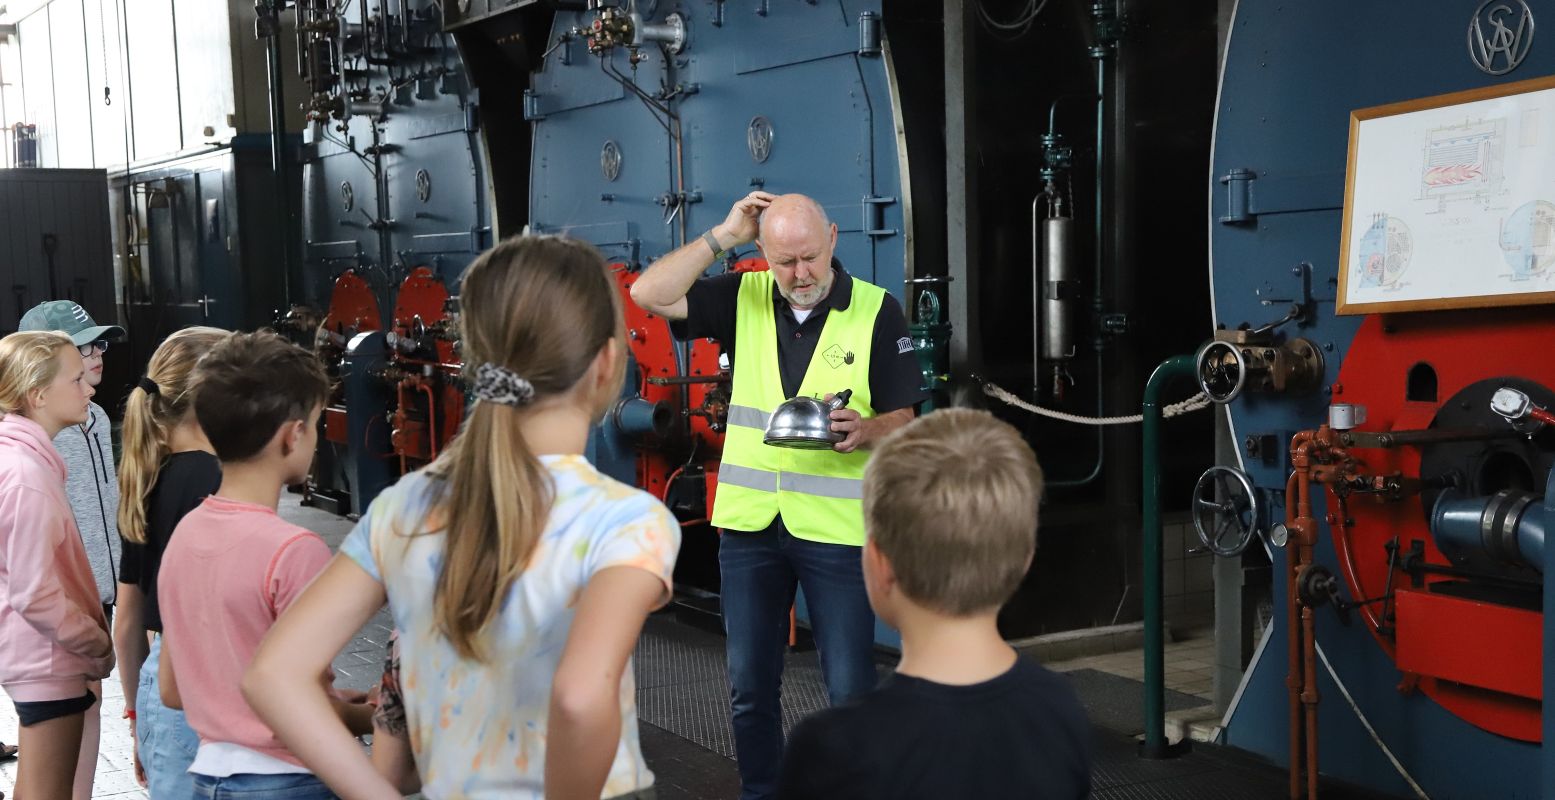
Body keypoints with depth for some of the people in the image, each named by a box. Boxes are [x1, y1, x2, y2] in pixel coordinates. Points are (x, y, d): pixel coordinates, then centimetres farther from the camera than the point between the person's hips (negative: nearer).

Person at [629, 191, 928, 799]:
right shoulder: (744, 298, 4)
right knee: (750, 686, 14)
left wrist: (865, 430, -25)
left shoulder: (877, 311, -3)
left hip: (836, 527, -3)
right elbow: (649, 294, -5)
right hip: (748, 522, 3)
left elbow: (903, 418, -3)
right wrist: (724, 236, -8)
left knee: (850, 690, 2)